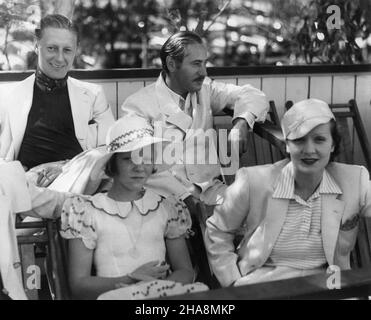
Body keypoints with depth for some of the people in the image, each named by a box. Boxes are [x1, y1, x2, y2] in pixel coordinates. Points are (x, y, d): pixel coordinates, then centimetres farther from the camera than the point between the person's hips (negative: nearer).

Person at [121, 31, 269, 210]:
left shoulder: (205, 90, 13)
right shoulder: (138, 105, -3)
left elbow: (253, 96, 15)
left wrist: (241, 122, -7)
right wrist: (183, 194, -22)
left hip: (210, 187, 5)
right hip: (167, 195, -5)